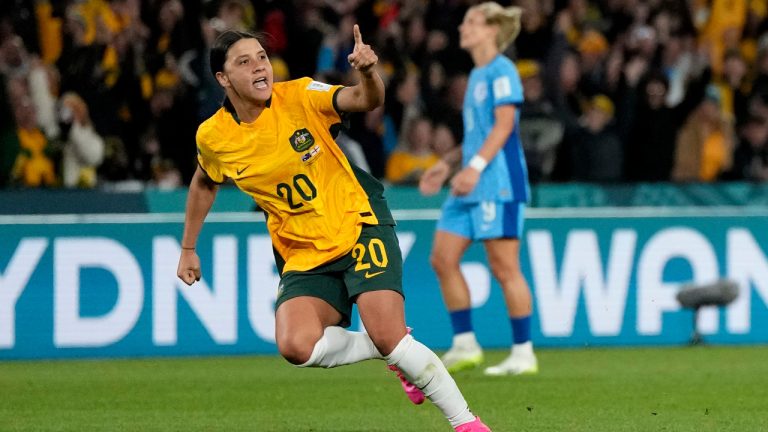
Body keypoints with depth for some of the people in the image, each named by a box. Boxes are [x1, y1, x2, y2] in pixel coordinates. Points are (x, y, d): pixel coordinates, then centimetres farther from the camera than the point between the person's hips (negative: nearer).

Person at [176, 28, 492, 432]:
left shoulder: (298, 96, -10)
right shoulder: (212, 137, -2)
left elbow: (368, 100, -24)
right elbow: (204, 184, 20)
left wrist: (368, 72, -45)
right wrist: (188, 250, 21)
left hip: (358, 227, -3)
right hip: (303, 256, 3)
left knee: (389, 337, -20)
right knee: (296, 346, -24)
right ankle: (395, 353, 1)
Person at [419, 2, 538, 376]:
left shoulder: (501, 71, -8)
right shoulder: (476, 75, 19)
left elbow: (504, 124, -17)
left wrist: (475, 166, -24)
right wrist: (448, 164, 19)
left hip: (498, 182, -10)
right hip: (471, 184, 10)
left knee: (504, 267, -7)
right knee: (443, 259, 4)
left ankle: (523, 354, -1)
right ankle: (464, 345, 11)